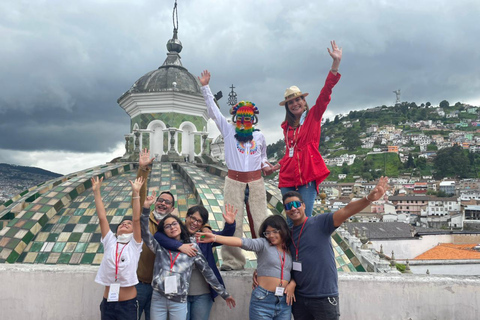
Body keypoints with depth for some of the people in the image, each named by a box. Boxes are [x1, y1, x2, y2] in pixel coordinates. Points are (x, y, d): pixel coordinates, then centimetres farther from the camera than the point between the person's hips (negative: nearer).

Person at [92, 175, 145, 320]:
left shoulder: (135, 244, 0)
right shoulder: (110, 242, 7)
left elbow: (137, 219, -10)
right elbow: (102, 217, 1)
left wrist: (135, 192, -15)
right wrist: (96, 192, -2)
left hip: (128, 303, -3)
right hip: (108, 302, 3)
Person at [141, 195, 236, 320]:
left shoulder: (192, 248, 5)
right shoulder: (160, 247, 6)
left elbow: (207, 271, 6)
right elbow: (145, 234, -7)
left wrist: (224, 293, 6)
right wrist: (146, 208, -17)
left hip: (179, 302, -1)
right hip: (158, 300, 1)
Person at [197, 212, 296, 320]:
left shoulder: (290, 251, 11)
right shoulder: (263, 244, -2)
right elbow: (243, 242, -16)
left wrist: (293, 283, -6)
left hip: (284, 302, 4)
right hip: (263, 300, -4)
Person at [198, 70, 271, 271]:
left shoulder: (259, 136, 11)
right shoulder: (228, 131, 6)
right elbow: (213, 110, 4)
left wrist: (265, 165, 2)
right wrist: (205, 87, 2)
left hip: (256, 182, 1)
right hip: (234, 182, -1)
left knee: (260, 221, 0)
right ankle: (232, 261, 6)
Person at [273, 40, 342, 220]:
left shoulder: (313, 116, 4)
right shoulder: (287, 126, 15)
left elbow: (325, 94, -10)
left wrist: (336, 63, -20)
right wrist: (279, 165, 37)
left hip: (308, 176, -4)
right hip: (288, 178, 4)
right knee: (290, 220, 4)